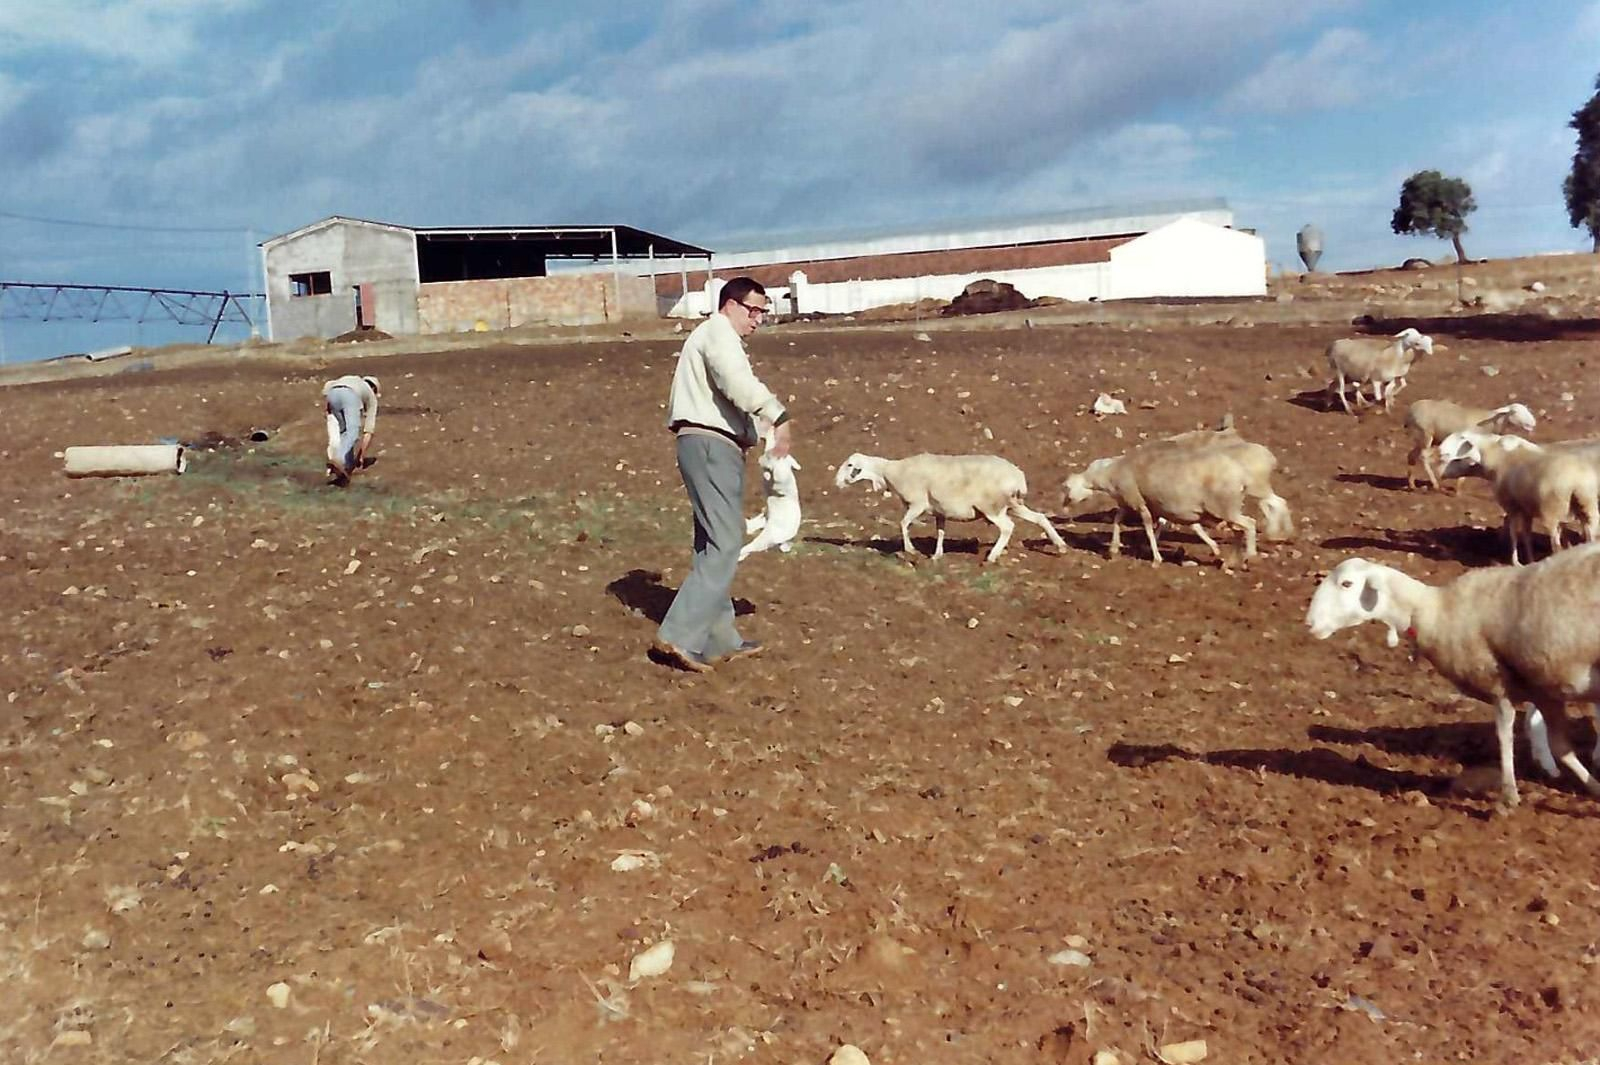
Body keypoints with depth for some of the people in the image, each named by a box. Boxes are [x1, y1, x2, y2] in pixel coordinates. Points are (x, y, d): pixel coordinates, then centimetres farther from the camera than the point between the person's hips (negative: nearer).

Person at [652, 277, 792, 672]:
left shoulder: (715, 337, 28)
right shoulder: (719, 332, -6)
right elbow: (738, 382, -25)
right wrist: (779, 416, -30)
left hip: (710, 446, 11)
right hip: (711, 446, -11)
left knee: (714, 545, 13)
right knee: (724, 544, -14)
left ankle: (719, 640, 19)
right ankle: (679, 635, -17)